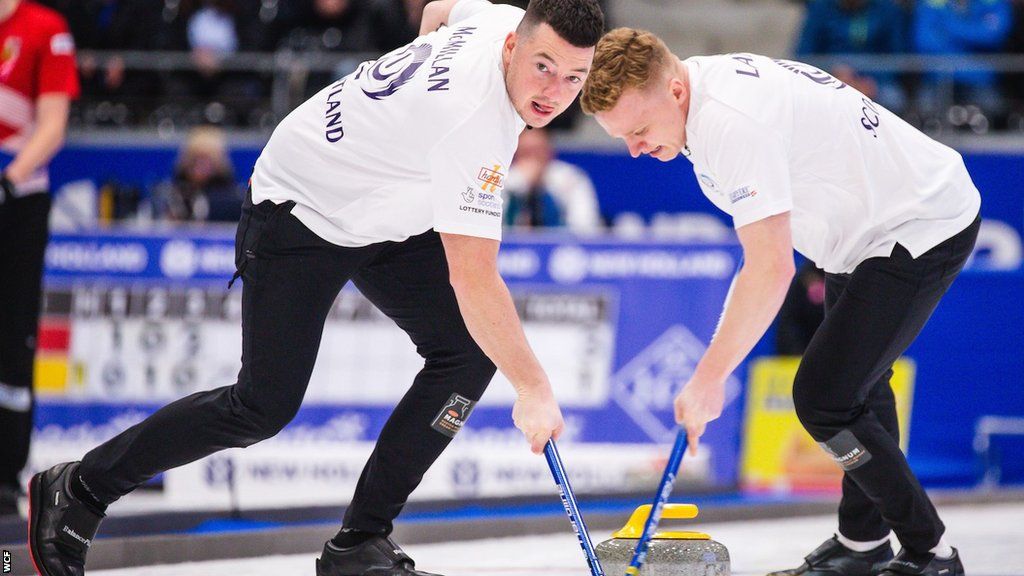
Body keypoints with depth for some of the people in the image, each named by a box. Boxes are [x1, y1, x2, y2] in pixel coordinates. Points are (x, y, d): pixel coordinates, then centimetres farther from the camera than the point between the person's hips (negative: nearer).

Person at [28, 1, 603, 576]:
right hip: (298, 210, -9)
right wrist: (534, 387, -34)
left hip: (389, 214, 9)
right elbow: (472, 278, -39)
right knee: (266, 404, -9)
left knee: (470, 351, -6)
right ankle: (77, 490, 10)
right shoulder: (471, 119, -39)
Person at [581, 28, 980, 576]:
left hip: (922, 230, -11)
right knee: (857, 382, 23)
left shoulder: (730, 120, -32)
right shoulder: (711, 82, 0)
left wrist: (708, 379, -31)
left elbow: (772, 268, -35)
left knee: (824, 396, -14)